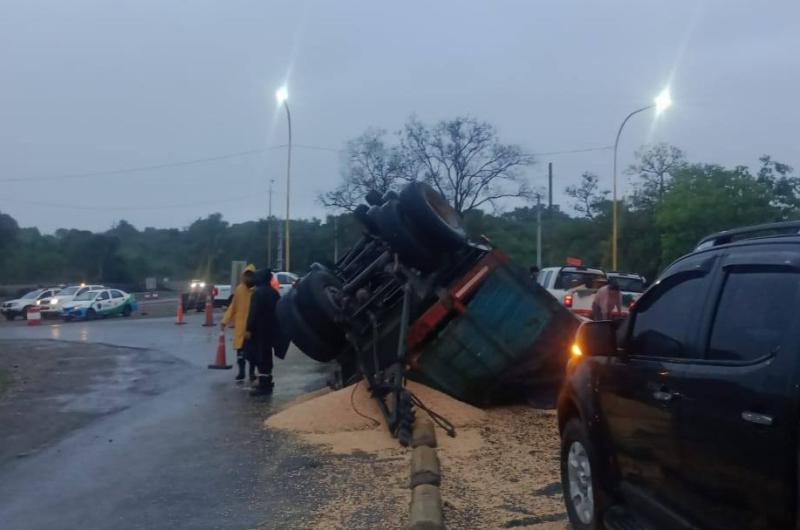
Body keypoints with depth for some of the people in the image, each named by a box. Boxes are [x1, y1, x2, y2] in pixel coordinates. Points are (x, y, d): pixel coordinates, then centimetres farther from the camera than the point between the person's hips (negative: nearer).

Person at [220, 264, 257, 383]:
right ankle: (241, 372, 14)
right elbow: (232, 306, 7)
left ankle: (252, 372, 18)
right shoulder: (239, 289, 2)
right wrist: (225, 321, 3)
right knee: (240, 348, 3)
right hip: (240, 324, 2)